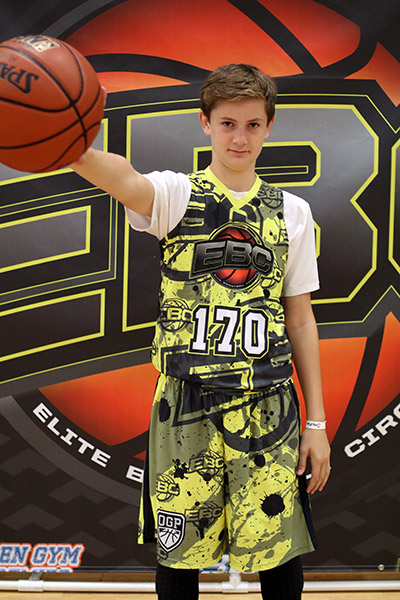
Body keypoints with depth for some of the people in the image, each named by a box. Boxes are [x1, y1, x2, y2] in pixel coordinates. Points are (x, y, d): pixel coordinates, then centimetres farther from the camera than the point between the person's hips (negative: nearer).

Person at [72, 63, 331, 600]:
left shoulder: (291, 212, 7)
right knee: (179, 550, 9)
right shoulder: (177, 194, -1)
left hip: (269, 408, 2)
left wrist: (316, 422, 7)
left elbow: (300, 319, 9)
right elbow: (126, 181, -26)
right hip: (186, 402, -1)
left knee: (280, 552, 7)